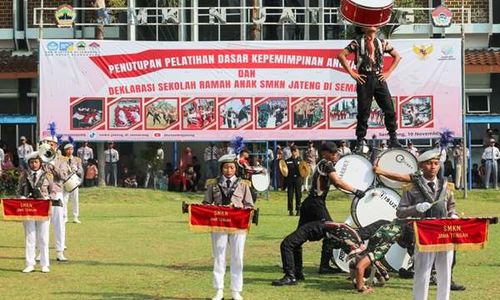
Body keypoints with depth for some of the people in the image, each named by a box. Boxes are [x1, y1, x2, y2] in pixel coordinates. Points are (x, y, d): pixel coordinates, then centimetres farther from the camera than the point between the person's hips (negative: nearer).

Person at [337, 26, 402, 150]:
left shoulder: (382, 42, 12)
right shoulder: (358, 42, 1)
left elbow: (397, 56, 20)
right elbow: (341, 55, -7)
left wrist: (388, 72, 9)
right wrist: (352, 73, -9)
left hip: (379, 79, 3)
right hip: (364, 79, -3)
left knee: (389, 110, -1)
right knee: (363, 112, -1)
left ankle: (394, 139, 8)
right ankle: (361, 141, 6)